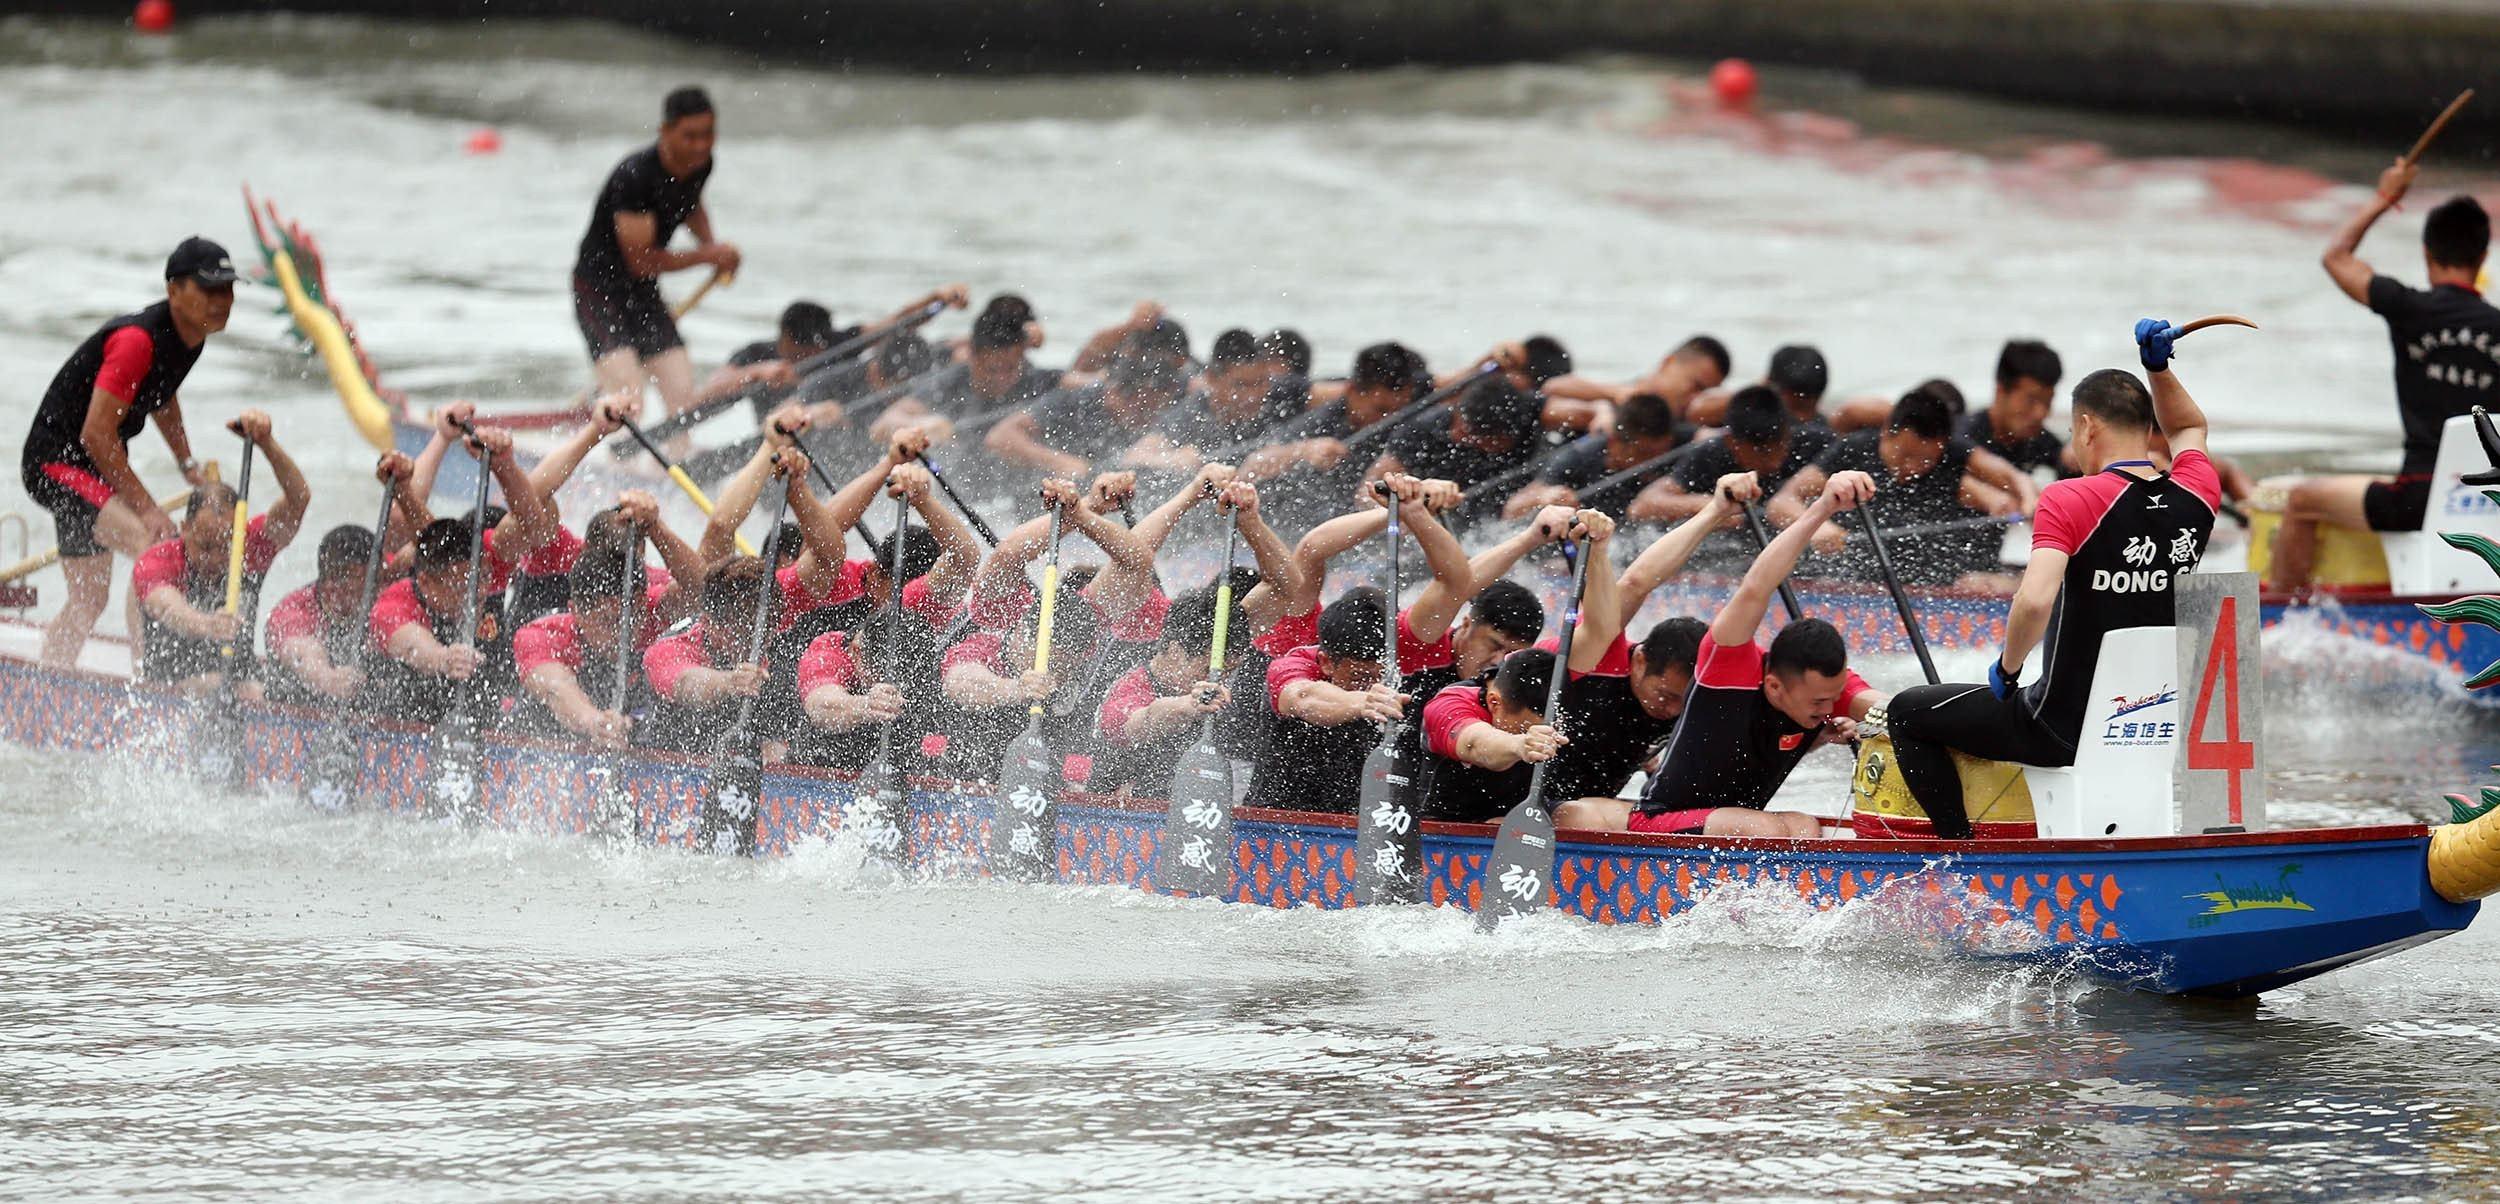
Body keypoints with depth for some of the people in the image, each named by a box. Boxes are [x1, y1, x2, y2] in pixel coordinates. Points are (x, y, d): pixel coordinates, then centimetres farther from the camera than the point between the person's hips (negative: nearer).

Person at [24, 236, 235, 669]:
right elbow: (97, 434, -28)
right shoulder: (137, 340, -27)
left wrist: (188, 464, 20)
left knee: (90, 601, 16)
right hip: (55, 461, -10)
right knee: (153, 548, -27)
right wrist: (147, 508, -25)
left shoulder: (191, 333, 2)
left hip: (95, 470, 10)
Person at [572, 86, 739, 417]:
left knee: (683, 398, -1)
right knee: (628, 403, -24)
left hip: (644, 292, 8)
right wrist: (708, 256, -15)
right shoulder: (635, 176, -26)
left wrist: (711, 245, 6)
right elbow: (641, 260, -25)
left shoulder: (700, 165, -1)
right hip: (598, 288, -7)